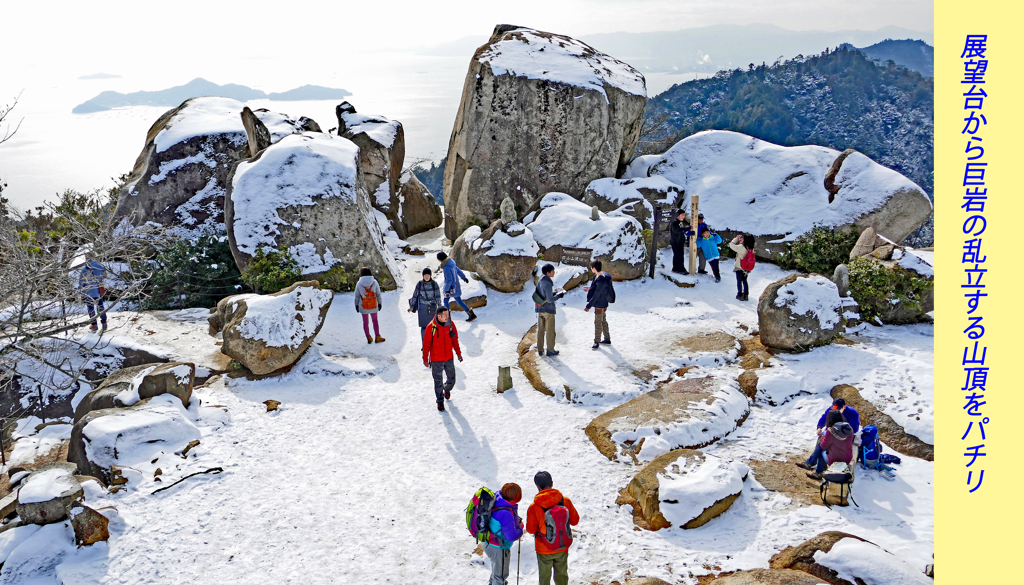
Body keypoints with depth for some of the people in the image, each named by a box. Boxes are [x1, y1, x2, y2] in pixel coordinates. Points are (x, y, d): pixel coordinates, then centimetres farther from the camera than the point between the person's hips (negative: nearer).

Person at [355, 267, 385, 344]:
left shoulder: (359, 284, -13)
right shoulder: (374, 282, -10)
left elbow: (357, 296, -6)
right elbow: (378, 294, -3)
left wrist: (356, 305, 7)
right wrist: (379, 303, 9)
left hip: (363, 306, -1)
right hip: (373, 306, 1)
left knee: (365, 322, 13)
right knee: (375, 321, 17)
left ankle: (369, 338, 17)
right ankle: (377, 337, 17)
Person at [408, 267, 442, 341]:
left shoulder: (434, 283, -2)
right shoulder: (420, 284, -2)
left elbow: (438, 296, 0)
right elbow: (415, 295, 6)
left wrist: (439, 307, -4)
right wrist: (412, 306, 9)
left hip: (432, 308, 1)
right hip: (422, 308, -1)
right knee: (424, 326, -5)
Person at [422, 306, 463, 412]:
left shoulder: (450, 324, -5)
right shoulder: (431, 327, -17)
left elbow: (455, 339, 8)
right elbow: (426, 344, -9)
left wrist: (458, 353, 13)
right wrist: (425, 358, -6)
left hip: (449, 358, 4)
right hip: (436, 360, -4)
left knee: (451, 380, 12)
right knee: (438, 382, 5)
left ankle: (447, 389, 45)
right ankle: (440, 401, 24)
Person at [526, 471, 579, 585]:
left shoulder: (534, 508, -24)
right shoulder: (565, 501, -17)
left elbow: (531, 529, -12)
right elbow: (575, 520, -5)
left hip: (544, 550, -2)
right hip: (563, 548, 2)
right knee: (562, 575, 25)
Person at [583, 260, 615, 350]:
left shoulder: (602, 280, -29)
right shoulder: (597, 276, 1)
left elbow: (596, 295, -27)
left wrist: (589, 306, -24)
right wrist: (590, 288, 27)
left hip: (600, 305, -10)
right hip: (603, 303, 10)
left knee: (598, 323, 2)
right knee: (603, 321, 20)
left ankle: (597, 342, 13)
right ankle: (607, 339, 32)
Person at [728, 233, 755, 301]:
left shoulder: (741, 247, -27)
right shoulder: (751, 249, -9)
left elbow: (731, 244, -16)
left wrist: (736, 238, -5)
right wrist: (739, 240, 1)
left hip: (739, 268, -5)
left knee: (739, 281, 10)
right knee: (745, 281, 20)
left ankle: (740, 295, 17)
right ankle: (746, 295, 26)